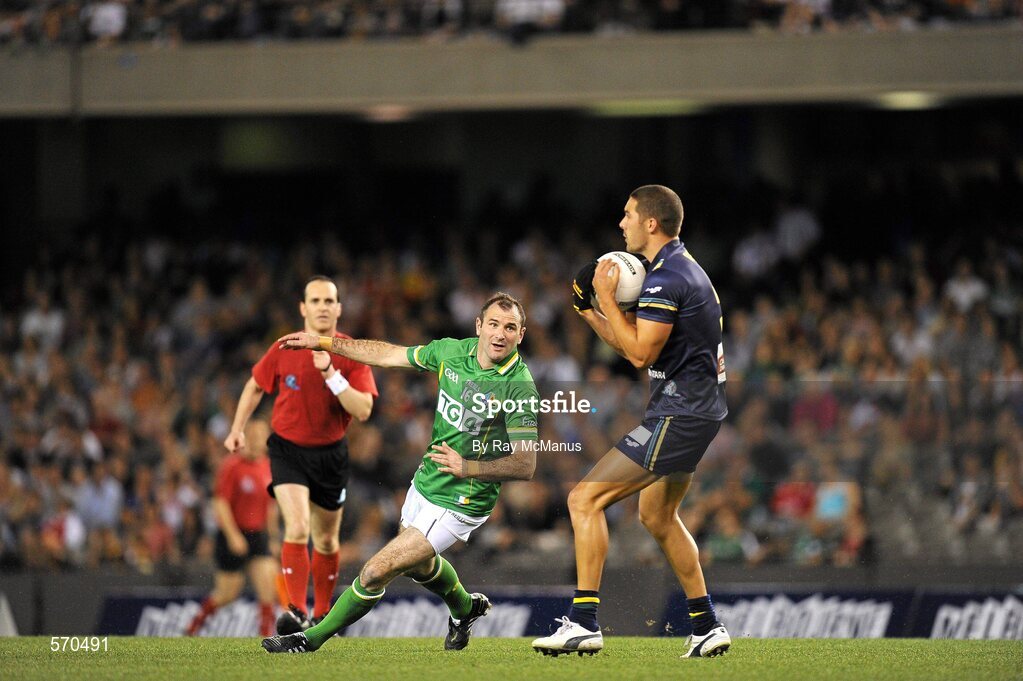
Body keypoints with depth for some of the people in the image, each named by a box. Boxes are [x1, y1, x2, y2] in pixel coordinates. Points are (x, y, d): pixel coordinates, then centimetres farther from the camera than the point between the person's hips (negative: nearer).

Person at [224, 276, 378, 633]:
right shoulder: (284, 350, -8)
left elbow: (363, 410, -20)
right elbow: (255, 386, 11)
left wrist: (330, 373, -28)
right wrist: (237, 429, 5)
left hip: (331, 453, 2)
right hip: (289, 448, -2)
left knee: (326, 540, 13)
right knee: (298, 528, -22)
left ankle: (322, 614, 32)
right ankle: (297, 612, -23)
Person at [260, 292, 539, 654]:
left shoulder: (520, 388, -24)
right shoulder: (452, 351, -7)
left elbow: (525, 465, -24)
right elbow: (389, 354, 8)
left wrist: (469, 467, -36)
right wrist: (323, 342, 10)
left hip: (458, 505, -7)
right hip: (424, 484, 7)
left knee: (376, 571, -7)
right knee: (419, 565, 32)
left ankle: (313, 638, 13)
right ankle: (465, 608, 61)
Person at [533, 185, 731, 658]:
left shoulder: (666, 279, -17)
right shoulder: (681, 268, 16)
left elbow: (640, 353, -20)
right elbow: (635, 347, 19)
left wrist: (606, 298, -14)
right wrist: (589, 309, 12)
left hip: (678, 414, -11)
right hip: (697, 408, 11)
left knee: (585, 499, -12)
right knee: (657, 516, 26)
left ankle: (584, 623, -16)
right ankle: (706, 626, 28)